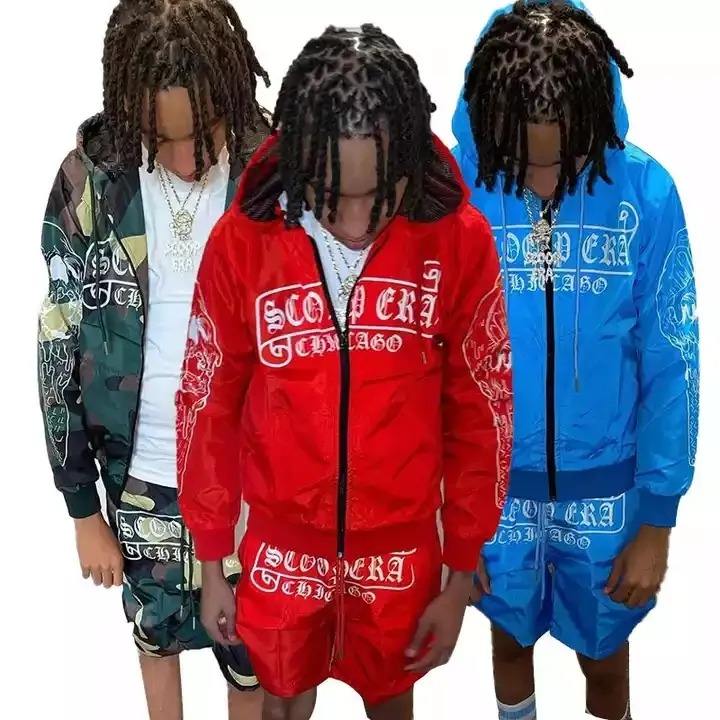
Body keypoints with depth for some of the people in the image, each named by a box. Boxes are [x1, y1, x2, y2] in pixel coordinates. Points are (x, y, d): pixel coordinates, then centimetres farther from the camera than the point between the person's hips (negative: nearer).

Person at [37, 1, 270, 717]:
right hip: (141, 476, 1)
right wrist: (83, 510, -1)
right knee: (157, 632, 23)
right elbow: (61, 352, -4)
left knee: (254, 656, 15)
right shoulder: (90, 183, -12)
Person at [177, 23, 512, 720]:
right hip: (280, 546, 0)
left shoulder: (459, 239, -18)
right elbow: (209, 406, -6)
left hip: (401, 548, 0)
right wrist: (211, 567, 2)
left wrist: (460, 578, -2)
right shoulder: (240, 241, -17)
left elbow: (479, 413, -8)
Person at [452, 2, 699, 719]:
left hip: (606, 485, 0)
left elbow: (670, 365, -10)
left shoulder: (645, 191, -18)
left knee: (602, 647, 21)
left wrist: (657, 520, -7)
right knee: (511, 632, 24)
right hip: (491, 482, 0)